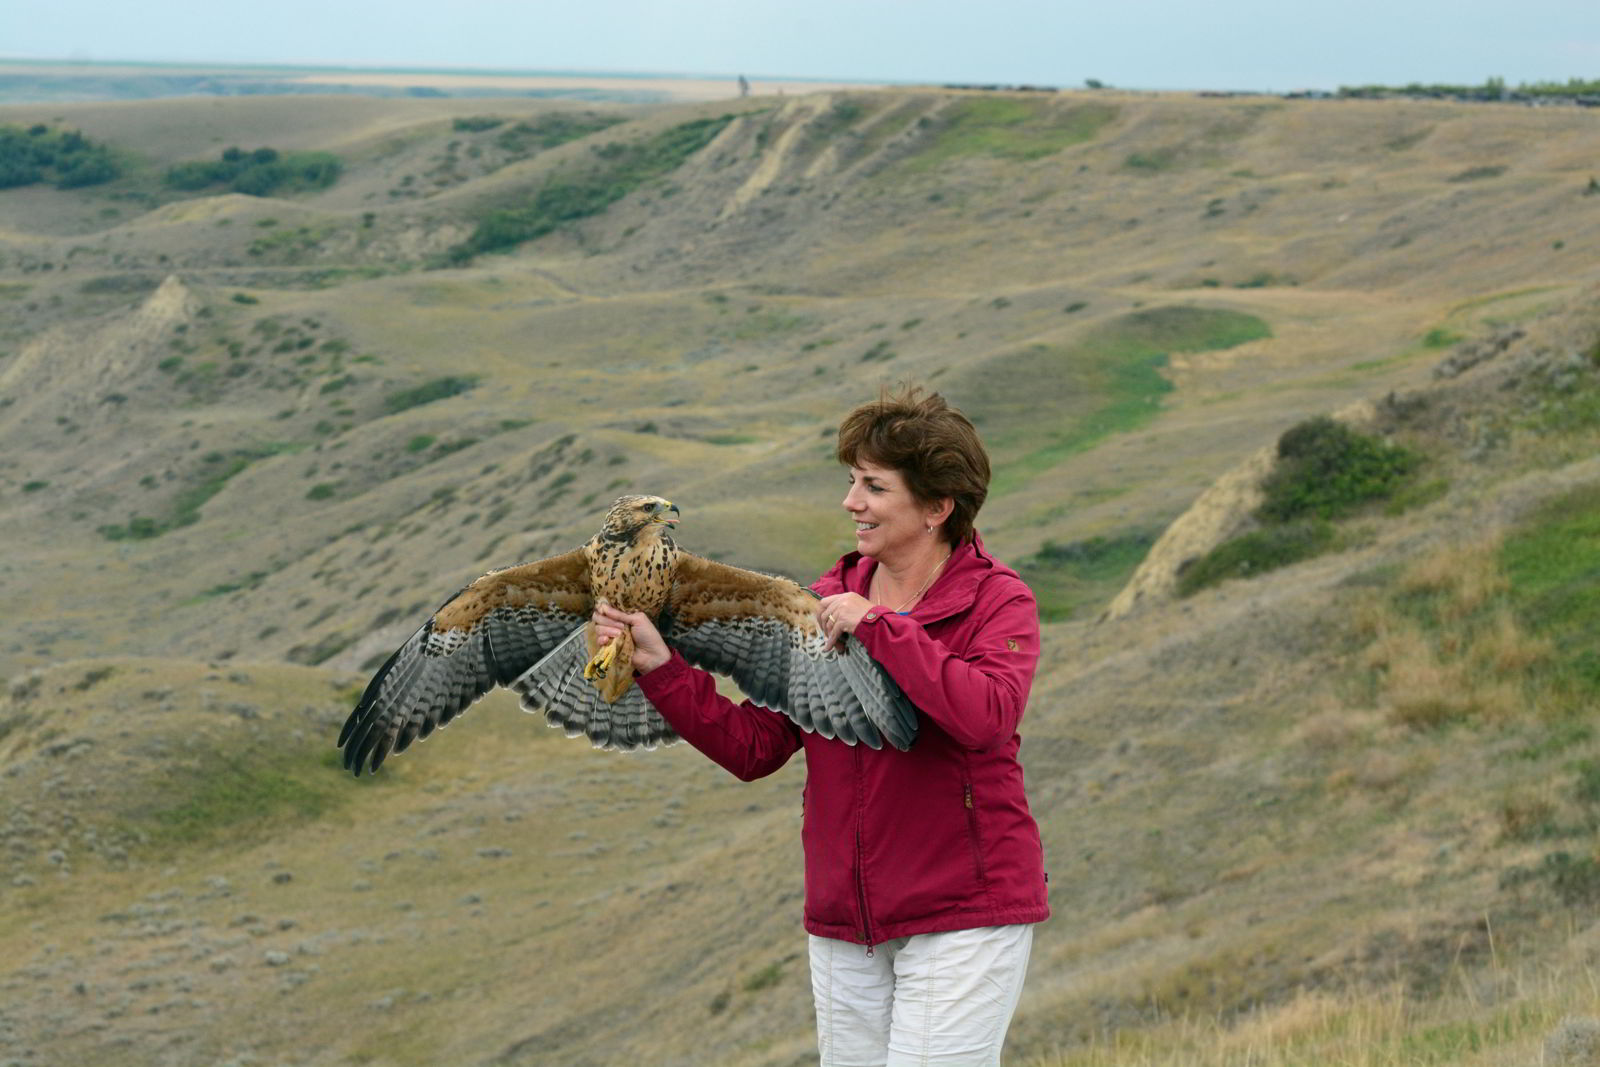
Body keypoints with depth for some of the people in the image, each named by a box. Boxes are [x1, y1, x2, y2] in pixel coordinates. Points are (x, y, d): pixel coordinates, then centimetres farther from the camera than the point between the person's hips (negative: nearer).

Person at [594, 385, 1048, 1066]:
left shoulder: (997, 600, -5)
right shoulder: (825, 603, 9)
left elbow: (987, 715, -26)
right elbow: (753, 748, 5)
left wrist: (880, 626, -20)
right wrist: (661, 667, -5)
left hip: (963, 914, -5)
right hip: (844, 923, 5)